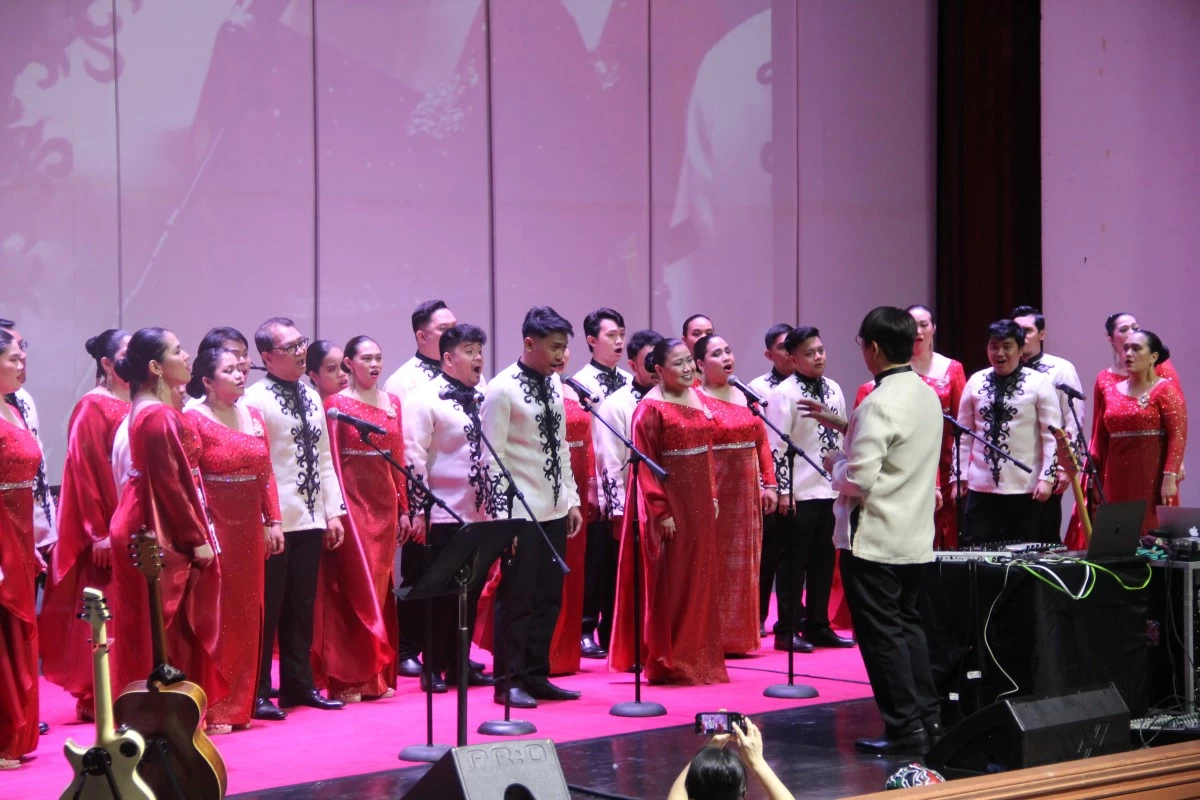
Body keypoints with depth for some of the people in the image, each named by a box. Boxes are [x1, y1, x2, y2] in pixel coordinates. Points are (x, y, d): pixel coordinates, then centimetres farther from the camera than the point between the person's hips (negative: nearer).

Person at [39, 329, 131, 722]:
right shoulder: (93, 408, -9)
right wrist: (98, 531, -17)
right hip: (108, 532, -7)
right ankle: (95, 699, 7)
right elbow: (85, 471, -14)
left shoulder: (134, 406, 12)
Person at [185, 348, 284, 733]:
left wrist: (273, 521, 7)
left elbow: (266, 473, 14)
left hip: (249, 527, 7)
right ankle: (211, 710, 2)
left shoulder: (253, 417, 12)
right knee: (214, 616, -4)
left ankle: (238, 705, 19)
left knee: (247, 614, 10)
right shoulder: (194, 420, -8)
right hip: (214, 526, -7)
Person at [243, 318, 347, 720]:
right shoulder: (255, 400, -11)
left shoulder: (311, 397, 14)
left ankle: (299, 684, 22)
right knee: (268, 608, -1)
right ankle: (259, 691, 7)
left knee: (301, 607, 13)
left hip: (310, 520, 7)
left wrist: (333, 512, 11)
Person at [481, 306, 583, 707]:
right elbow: (492, 457, -14)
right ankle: (510, 682, 7)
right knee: (517, 598, -1)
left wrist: (572, 500, 14)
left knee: (548, 597, 11)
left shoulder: (553, 384, 10)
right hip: (520, 512, -7)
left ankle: (536, 677, 20)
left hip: (555, 509, 7)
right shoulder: (502, 389, -12)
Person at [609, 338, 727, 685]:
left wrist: (712, 494, 11)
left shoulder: (697, 398, 10)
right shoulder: (651, 407, -12)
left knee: (701, 581, 11)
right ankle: (668, 663, 6)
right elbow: (645, 464, -14)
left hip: (700, 502, 7)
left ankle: (700, 659, 20)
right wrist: (660, 511, -17)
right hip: (670, 503, -7)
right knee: (670, 584, -1)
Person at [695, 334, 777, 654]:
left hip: (746, 492, 7)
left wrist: (769, 484, 5)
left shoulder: (744, 396, 13)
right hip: (715, 492, -7)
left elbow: (762, 442, 13)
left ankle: (738, 635, 18)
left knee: (743, 563, 10)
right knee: (715, 564, -4)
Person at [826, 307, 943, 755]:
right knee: (907, 624, 18)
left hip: (873, 538, -8)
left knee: (881, 633, -1)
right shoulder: (928, 396, 8)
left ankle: (904, 730, 1)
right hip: (915, 534, 9)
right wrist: (843, 426, 19)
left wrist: (834, 465, -4)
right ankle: (928, 718, 20)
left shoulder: (879, 404, -20)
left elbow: (859, 478, -24)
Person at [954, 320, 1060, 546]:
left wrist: (1047, 478, -11)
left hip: (1025, 488, -3)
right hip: (981, 486, 3)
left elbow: (1052, 435, -4)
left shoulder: (1038, 383, -4)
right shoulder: (976, 382, 5)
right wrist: (959, 477, 5)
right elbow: (964, 433, 10)